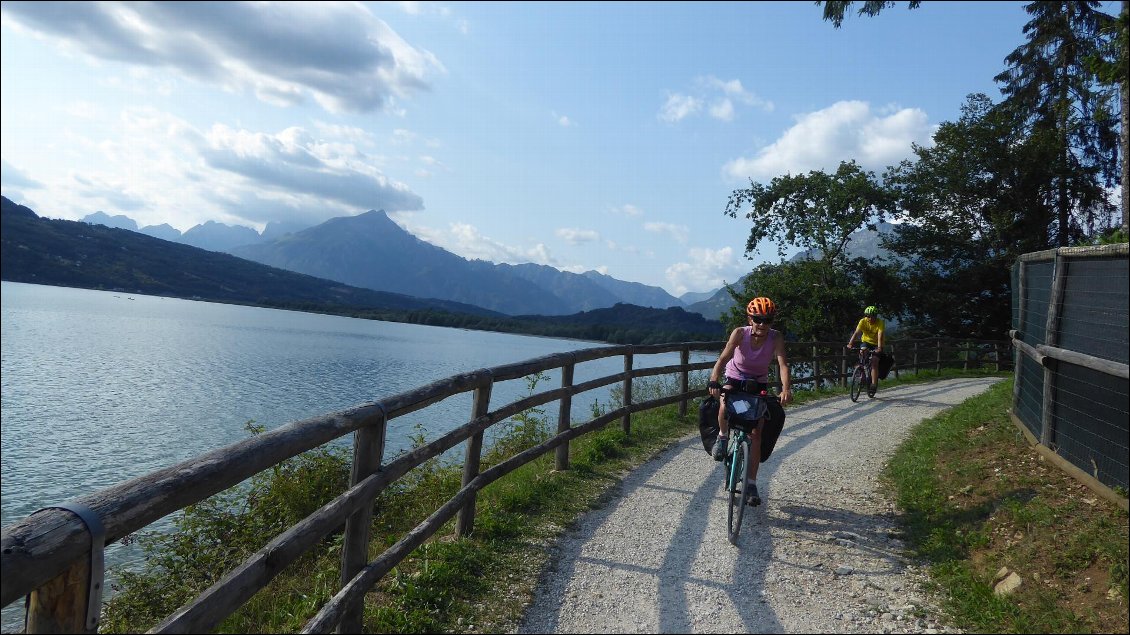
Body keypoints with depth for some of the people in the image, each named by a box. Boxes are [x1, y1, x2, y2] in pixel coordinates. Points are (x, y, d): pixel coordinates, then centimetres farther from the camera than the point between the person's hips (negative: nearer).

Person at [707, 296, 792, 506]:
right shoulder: (740, 333, -25)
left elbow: (782, 364, -34)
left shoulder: (776, 337, -22)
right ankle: (723, 436, -3)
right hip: (734, 379, -1)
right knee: (724, 407, -35)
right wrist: (714, 381, -52)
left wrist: (786, 388, -53)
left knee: (756, 433, -5)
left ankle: (751, 483, 4)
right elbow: (723, 358, -34)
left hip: (758, 385, 1)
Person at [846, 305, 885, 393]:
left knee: (874, 362, -16)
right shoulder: (863, 321, -19)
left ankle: (874, 384, -11)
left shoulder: (880, 323, -23)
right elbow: (856, 332, -30)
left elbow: (880, 336, -36)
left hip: (876, 344, -2)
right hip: (866, 341, 2)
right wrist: (850, 343, -45)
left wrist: (879, 348, -51)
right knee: (862, 351, -31)